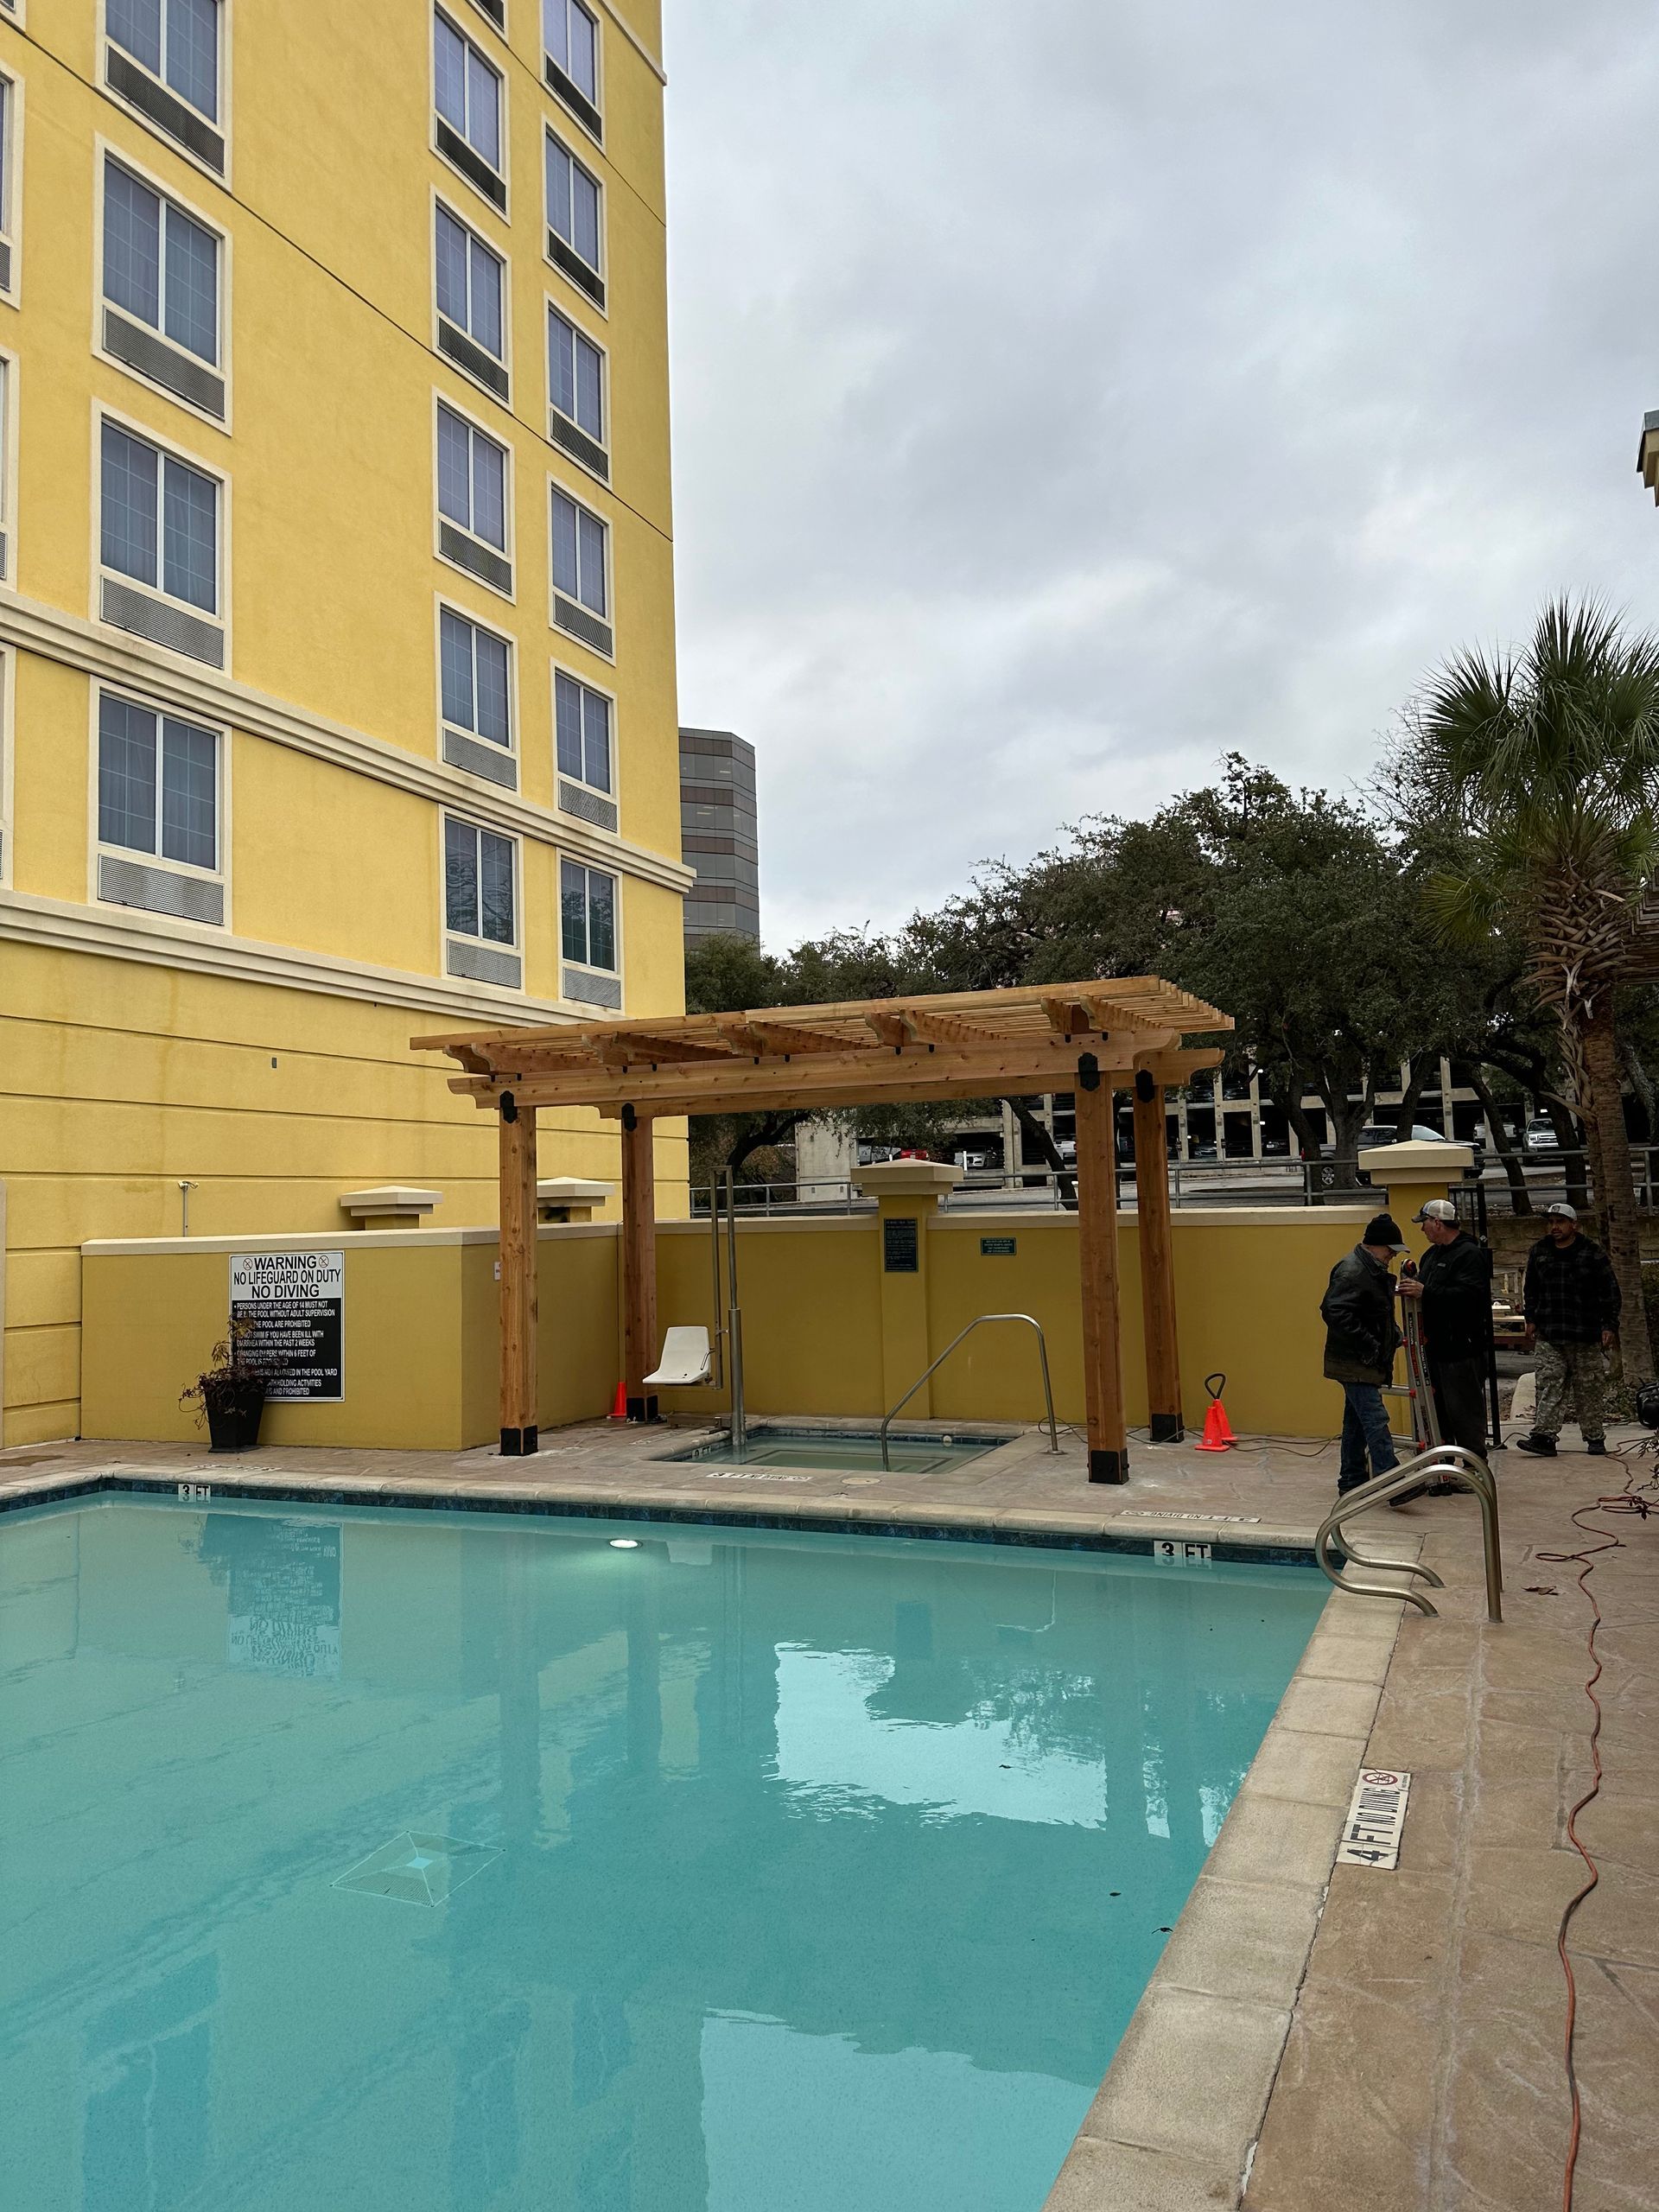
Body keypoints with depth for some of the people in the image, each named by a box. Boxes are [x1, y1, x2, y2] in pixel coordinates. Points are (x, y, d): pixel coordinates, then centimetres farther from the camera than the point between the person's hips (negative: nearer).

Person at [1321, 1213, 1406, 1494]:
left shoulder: (1373, 1270, 16)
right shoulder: (1352, 1271, -18)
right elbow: (1334, 1312, -28)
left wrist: (1394, 1335, 12)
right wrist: (1368, 1344, -25)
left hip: (1365, 1362, 11)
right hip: (1354, 1362, -10)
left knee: (1357, 1422, 14)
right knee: (1375, 1420, -14)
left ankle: (1351, 1482, 21)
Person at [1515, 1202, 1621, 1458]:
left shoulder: (1593, 1254, -1)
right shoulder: (1538, 1252, 10)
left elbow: (1610, 1293, 1)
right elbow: (1531, 1290, 18)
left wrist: (1609, 1326, -4)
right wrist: (1531, 1319, 11)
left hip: (1586, 1336, -2)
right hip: (1549, 1336, 2)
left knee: (1590, 1388, 5)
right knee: (1549, 1385, -4)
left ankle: (1595, 1438, 16)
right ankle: (1544, 1436, -7)